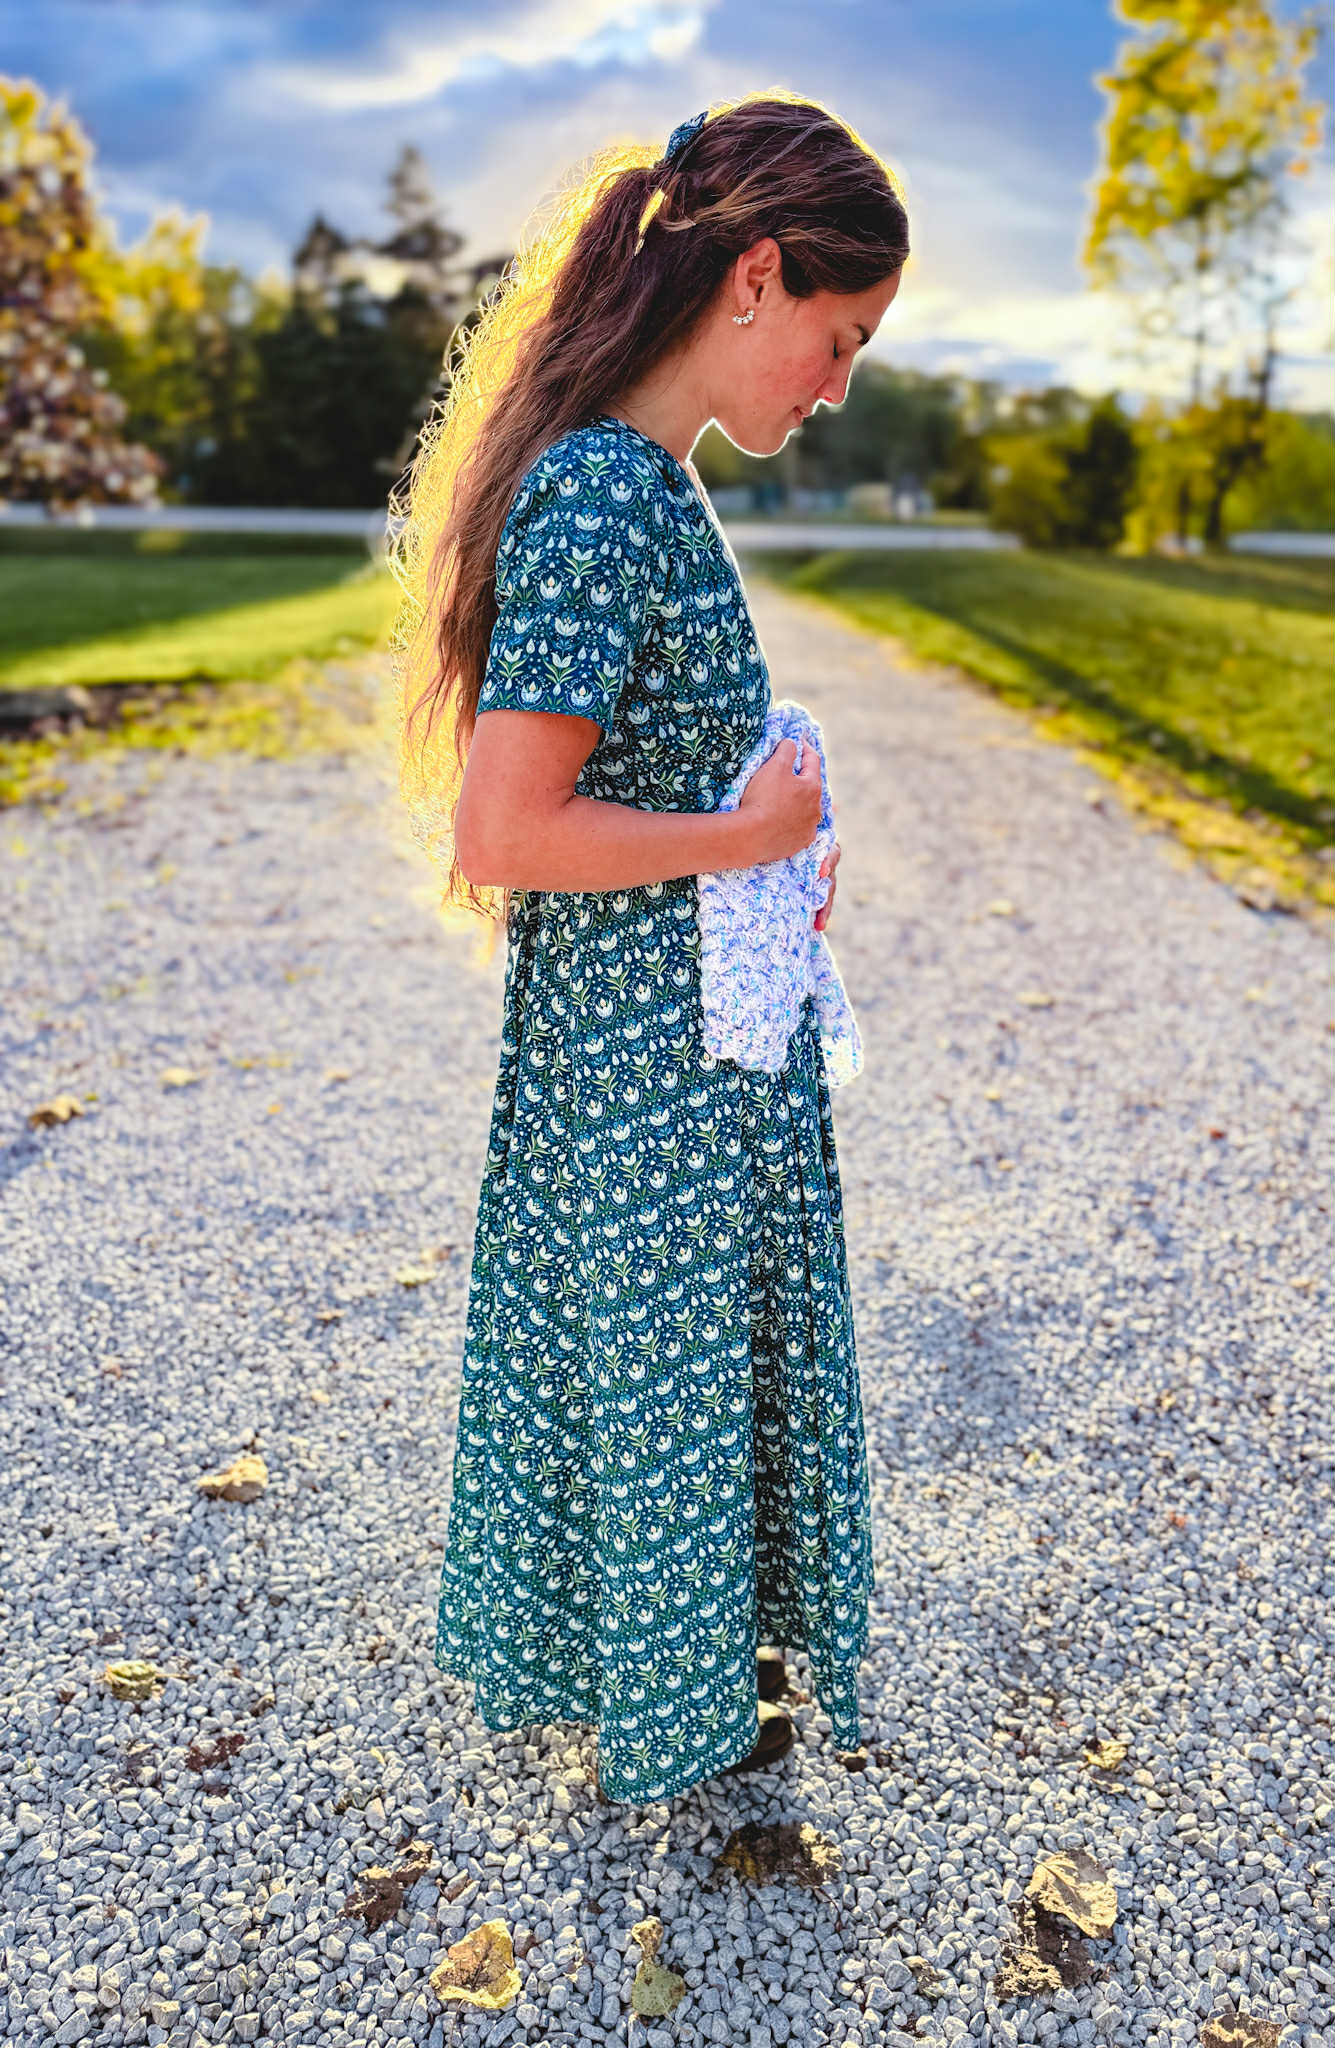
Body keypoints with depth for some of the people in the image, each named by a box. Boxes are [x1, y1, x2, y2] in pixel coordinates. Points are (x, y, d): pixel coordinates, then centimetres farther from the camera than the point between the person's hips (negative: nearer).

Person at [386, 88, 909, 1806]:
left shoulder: (636, 476, 8)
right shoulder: (612, 500, -23)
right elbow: (500, 836, -28)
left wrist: (761, 845, 5)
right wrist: (748, 838, -17)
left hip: (622, 1033, 9)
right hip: (664, 1059, -9)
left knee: (610, 1354, 24)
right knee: (671, 1376, 11)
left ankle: (570, 1654, 47)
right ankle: (678, 1720, 37)